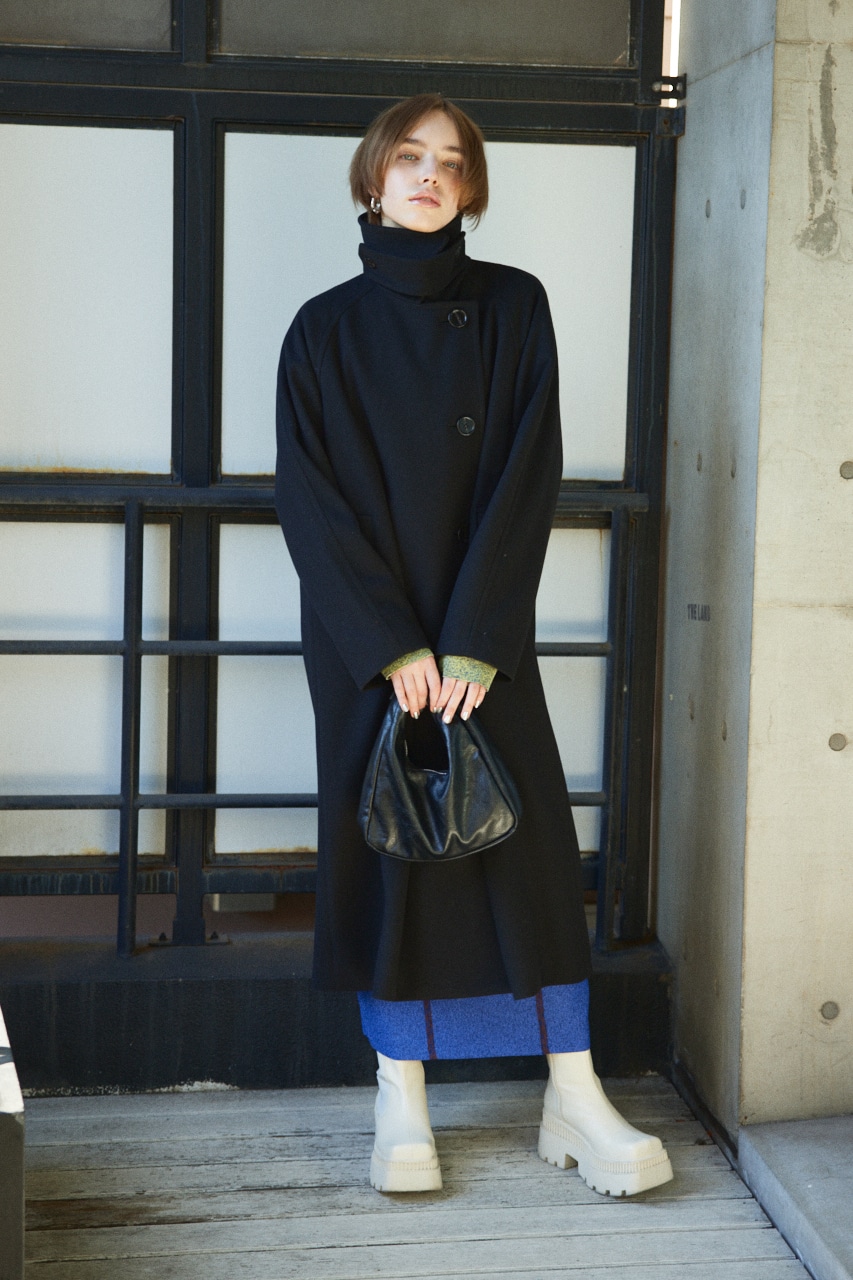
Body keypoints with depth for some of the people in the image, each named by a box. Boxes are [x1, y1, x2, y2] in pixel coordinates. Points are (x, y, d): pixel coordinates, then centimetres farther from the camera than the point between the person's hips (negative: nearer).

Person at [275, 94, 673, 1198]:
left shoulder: (513, 309, 3)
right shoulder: (325, 331, 2)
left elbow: (528, 475, -5)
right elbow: (309, 498, -5)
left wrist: (475, 640, -14)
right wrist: (392, 645, -14)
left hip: (481, 632, 0)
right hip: (366, 638, 0)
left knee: (529, 842, -1)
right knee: (385, 844, 2)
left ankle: (575, 1102, 6)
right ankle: (401, 1098, 12)